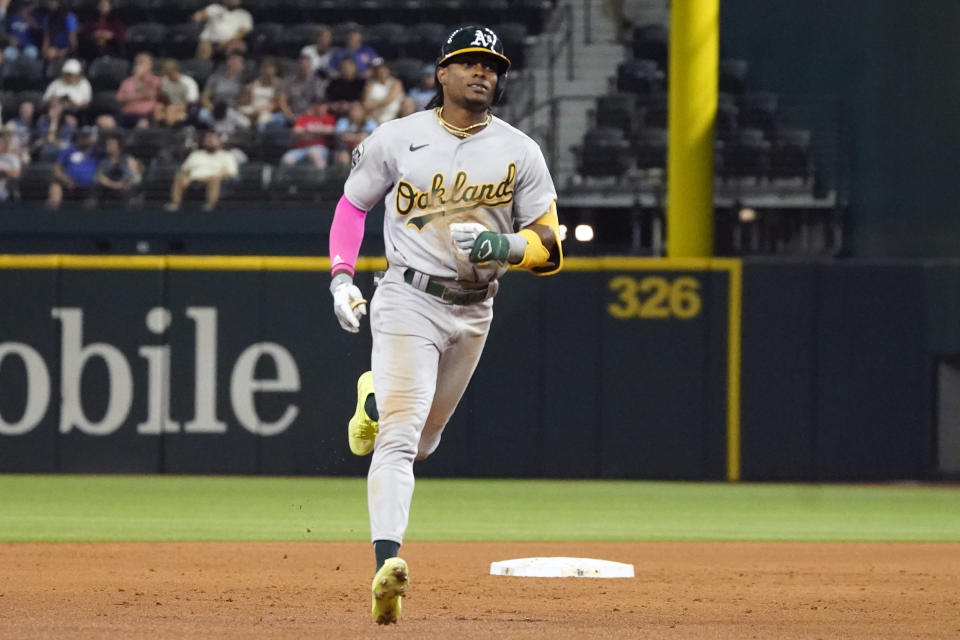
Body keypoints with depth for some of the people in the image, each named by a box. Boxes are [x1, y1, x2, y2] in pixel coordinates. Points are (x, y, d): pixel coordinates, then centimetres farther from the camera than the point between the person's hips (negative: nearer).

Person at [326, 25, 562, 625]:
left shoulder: (520, 152, 2)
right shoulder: (396, 139, -2)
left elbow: (550, 244, 0)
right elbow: (353, 205, 12)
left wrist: (505, 246, -21)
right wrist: (342, 277, -1)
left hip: (474, 311, 4)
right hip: (409, 300, -4)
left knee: (422, 442, 18)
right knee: (399, 438, -19)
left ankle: (376, 399, 51)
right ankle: (387, 561, -29)